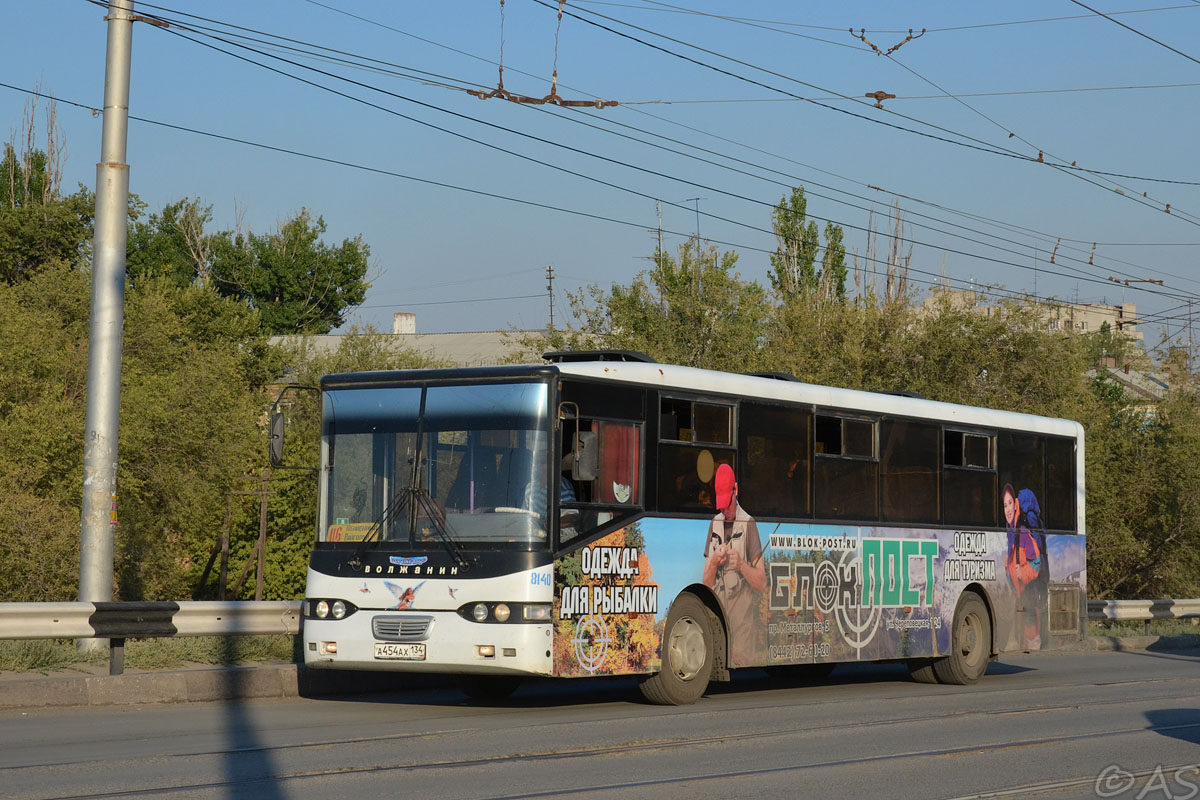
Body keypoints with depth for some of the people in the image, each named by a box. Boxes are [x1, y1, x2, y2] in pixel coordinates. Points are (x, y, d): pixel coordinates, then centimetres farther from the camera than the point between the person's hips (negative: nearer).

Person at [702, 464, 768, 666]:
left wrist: (741, 564, -18)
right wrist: (714, 564, -6)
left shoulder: (748, 524, -1)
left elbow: (762, 583, -3)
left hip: (743, 618, -4)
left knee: (743, 661, -9)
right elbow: (705, 585, 13)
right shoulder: (714, 524, 13)